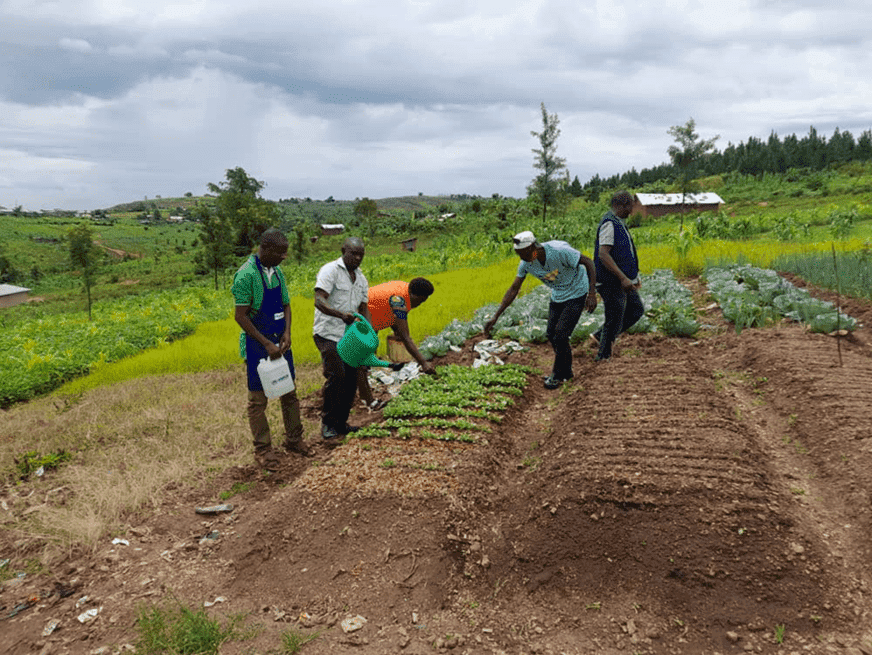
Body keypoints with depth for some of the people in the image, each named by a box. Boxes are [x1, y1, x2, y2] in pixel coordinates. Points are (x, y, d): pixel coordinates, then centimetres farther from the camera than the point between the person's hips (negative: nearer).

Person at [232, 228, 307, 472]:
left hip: (280, 342, 7)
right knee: (258, 399, 4)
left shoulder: (277, 272, 7)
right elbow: (241, 316, -17)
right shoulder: (246, 274, -16)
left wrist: (287, 333, -5)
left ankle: (293, 440, 29)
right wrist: (266, 344, -18)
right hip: (257, 344, -7)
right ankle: (263, 449, 16)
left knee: (289, 392, 15)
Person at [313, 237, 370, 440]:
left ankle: (341, 422, 19)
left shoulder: (361, 278, 15)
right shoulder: (330, 270, -8)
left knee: (351, 379, 5)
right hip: (328, 334, -7)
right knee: (336, 376, -16)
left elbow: (364, 308, 16)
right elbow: (319, 301, -20)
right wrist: (341, 315, -37)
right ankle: (328, 423, 0)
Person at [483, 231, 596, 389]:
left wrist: (592, 293, -32)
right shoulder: (526, 263, -14)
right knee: (551, 335, 7)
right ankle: (566, 371, 27)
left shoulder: (560, 251, -32)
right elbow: (513, 290, -7)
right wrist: (495, 316, -11)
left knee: (560, 336, -11)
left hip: (576, 294, -6)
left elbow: (588, 262, -22)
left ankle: (558, 375, 10)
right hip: (557, 296, 6)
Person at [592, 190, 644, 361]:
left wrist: (633, 276, 24)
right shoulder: (609, 224, -19)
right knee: (614, 320, -1)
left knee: (636, 310, 18)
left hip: (623, 281, 10)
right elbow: (603, 254, -28)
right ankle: (603, 357, 13)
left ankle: (600, 336, 22)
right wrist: (623, 278, -31)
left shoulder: (619, 223, 14)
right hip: (612, 283, -10)